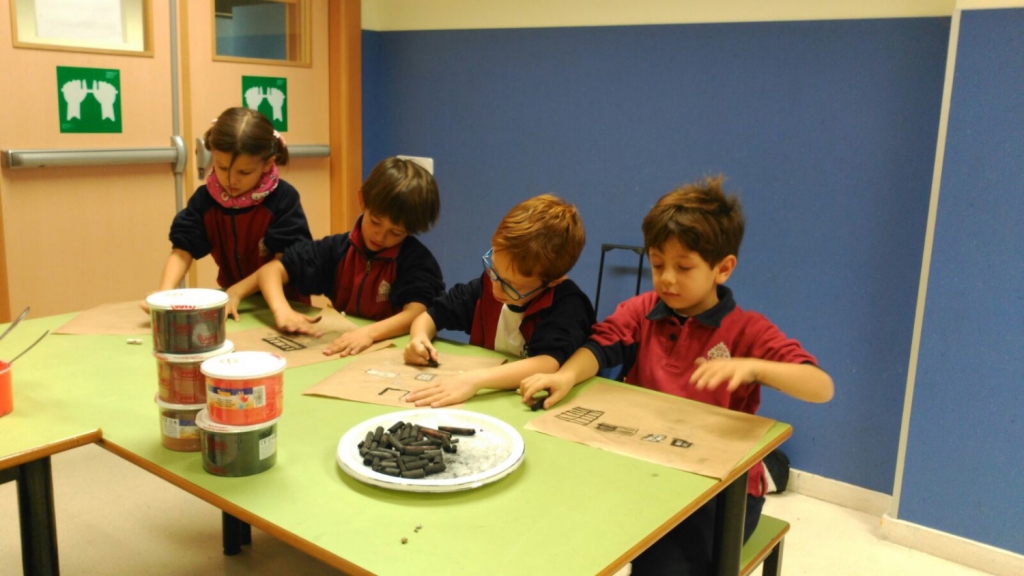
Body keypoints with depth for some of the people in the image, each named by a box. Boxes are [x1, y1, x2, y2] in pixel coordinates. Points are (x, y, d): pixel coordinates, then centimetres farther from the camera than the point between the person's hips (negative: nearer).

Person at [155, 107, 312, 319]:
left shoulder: (283, 198, -13)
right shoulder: (204, 199, -2)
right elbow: (183, 250, -5)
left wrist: (237, 291, -21)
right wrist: (165, 293, -23)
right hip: (231, 302, 3)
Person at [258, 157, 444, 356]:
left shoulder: (417, 260, -9)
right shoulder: (339, 249, 3)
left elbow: (416, 313, -22)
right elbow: (272, 270, 3)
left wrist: (369, 332, -39)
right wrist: (283, 311, -16)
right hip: (340, 349, 3)